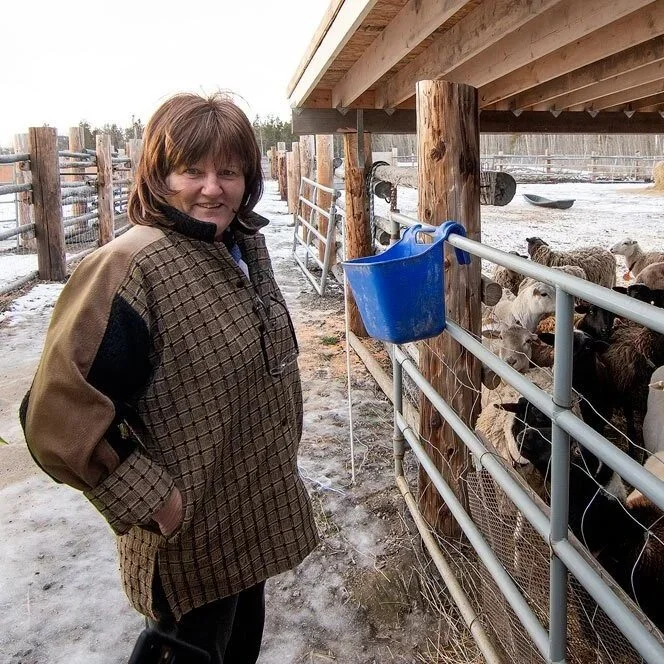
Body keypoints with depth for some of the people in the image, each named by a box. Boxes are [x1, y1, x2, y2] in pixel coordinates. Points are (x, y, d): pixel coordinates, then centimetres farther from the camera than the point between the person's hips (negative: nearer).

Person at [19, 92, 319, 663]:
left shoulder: (247, 244, 0)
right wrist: (151, 498, -23)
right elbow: (59, 417, -27)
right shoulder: (129, 267, -25)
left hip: (256, 506, 8)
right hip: (191, 539, -7)